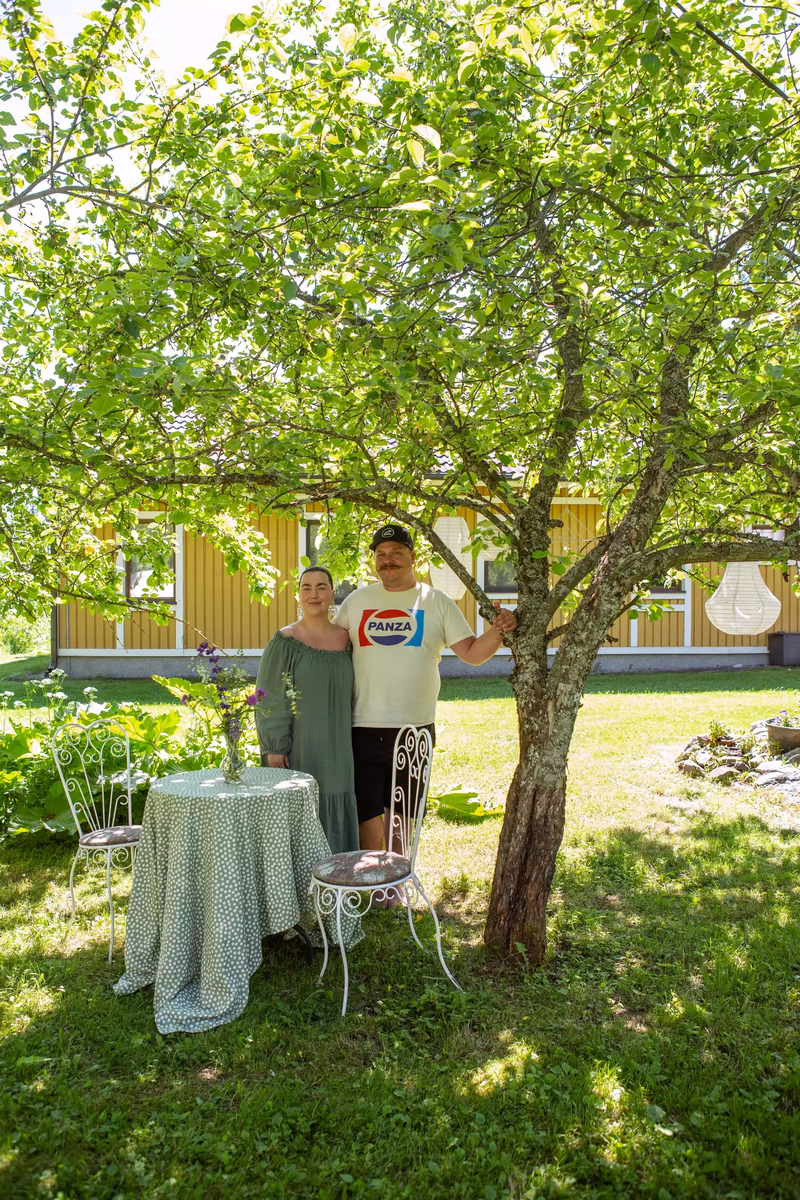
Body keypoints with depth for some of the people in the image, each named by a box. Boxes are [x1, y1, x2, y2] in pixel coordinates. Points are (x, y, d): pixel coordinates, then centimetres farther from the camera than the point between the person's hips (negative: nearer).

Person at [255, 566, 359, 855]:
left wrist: (354, 743, 10)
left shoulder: (346, 640, 6)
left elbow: (352, 693, 12)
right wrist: (275, 746, -12)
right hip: (298, 748, -4)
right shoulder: (284, 642, -5)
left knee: (336, 811, 9)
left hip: (337, 748, 4)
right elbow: (270, 698, -7)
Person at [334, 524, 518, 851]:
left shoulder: (437, 602, 2)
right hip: (363, 729, 0)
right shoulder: (356, 601, 5)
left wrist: (497, 631, -20)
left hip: (415, 730, 0)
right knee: (366, 813, 5)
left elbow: (472, 653, 0)